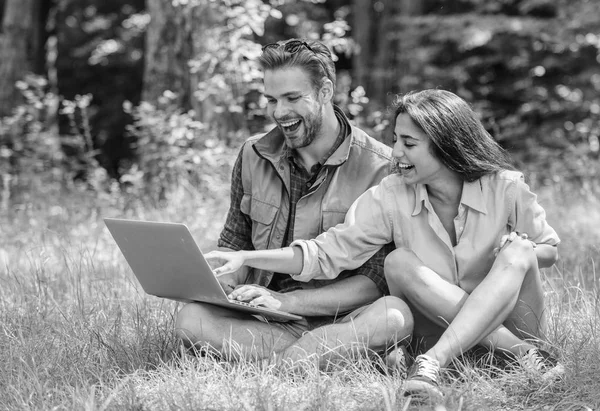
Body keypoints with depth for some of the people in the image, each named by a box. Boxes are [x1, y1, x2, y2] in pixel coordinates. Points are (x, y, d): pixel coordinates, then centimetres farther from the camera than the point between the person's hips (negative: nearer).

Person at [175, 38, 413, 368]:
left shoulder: (380, 166, -7)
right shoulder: (253, 156, 8)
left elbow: (378, 278, -11)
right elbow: (235, 242, 18)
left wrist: (287, 301, -22)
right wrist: (221, 284, -7)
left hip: (343, 316, -4)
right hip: (267, 320, 5)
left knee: (394, 314, -35)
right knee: (190, 320, -26)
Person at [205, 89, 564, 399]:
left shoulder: (505, 188, -11)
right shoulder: (390, 197, -9)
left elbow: (550, 250, 4)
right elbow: (326, 253, -11)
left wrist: (519, 252, -20)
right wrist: (244, 258, -20)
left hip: (512, 321, -1)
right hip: (442, 330, 1)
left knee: (518, 251, -28)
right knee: (399, 262, -25)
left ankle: (432, 364, -38)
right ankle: (521, 352, -26)